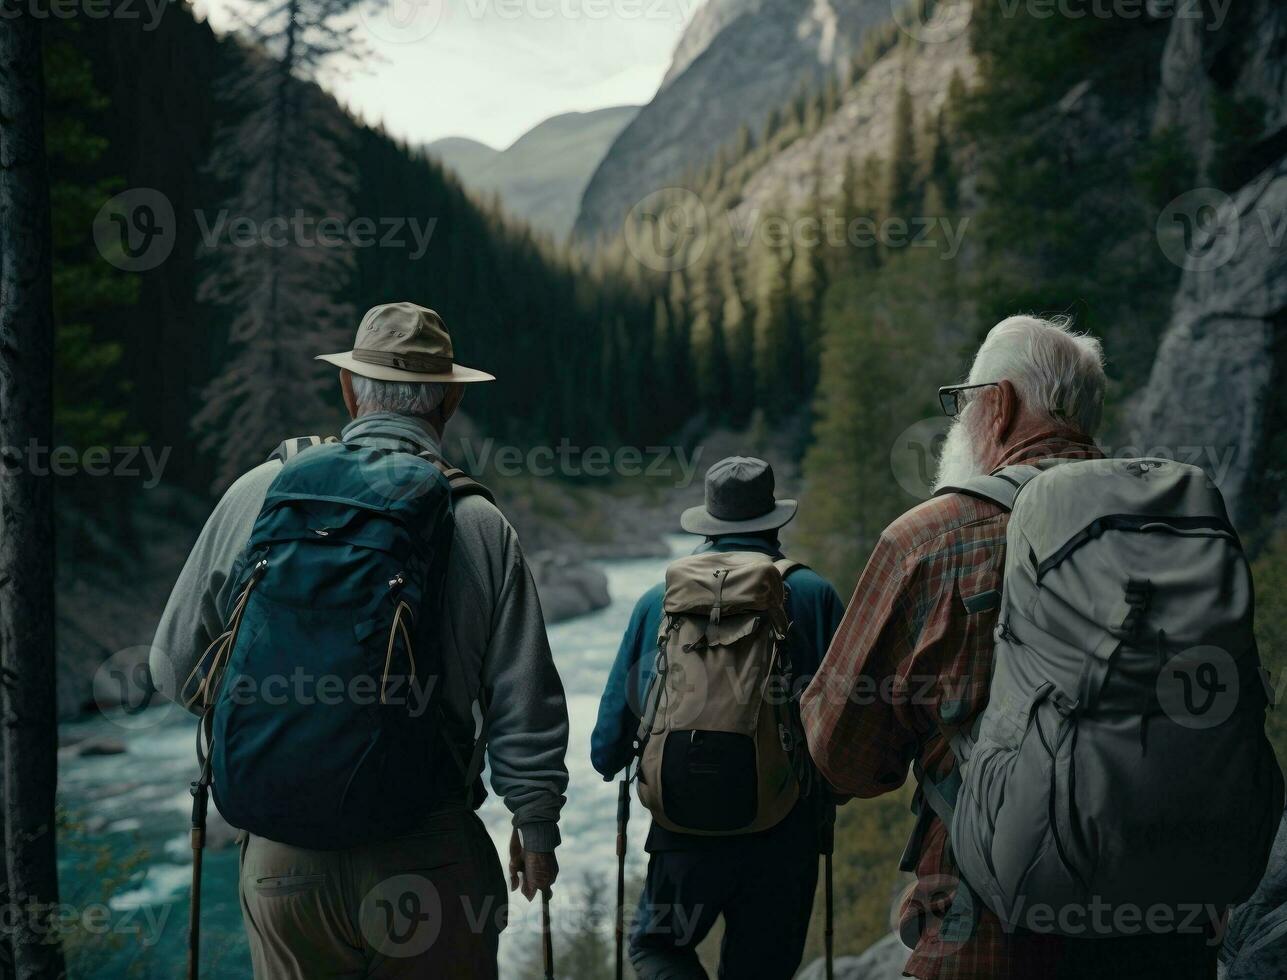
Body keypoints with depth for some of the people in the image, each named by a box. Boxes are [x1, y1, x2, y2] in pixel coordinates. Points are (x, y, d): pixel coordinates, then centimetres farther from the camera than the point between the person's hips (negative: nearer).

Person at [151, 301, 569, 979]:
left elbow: (175, 667, 3)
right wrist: (536, 823, 10)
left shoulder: (256, 494, -3)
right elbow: (525, 705, -6)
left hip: (282, 862, 2)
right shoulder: (480, 525, -7)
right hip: (432, 864, -1)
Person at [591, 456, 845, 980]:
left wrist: (610, 758, 28)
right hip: (787, 833, 0)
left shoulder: (658, 601, 2)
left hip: (687, 825, 0)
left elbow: (608, 750, 5)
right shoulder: (814, 594, -1)